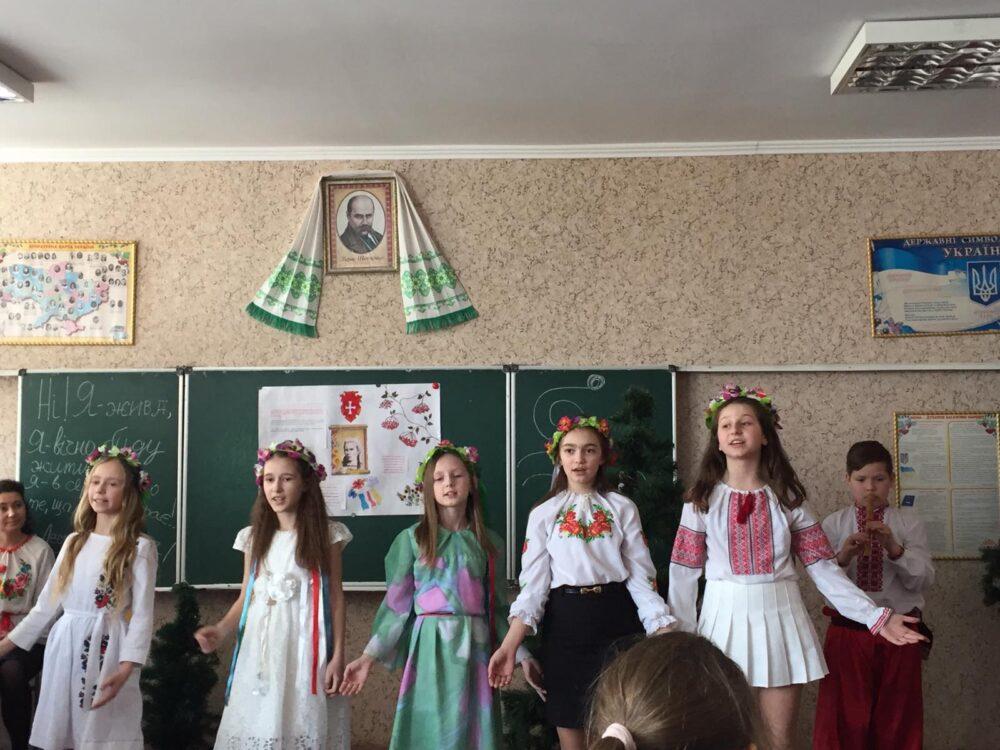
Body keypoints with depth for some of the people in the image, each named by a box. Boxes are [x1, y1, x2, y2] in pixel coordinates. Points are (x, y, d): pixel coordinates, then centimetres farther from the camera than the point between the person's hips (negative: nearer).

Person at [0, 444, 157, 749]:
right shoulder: (74, 542, 9)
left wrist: (126, 668, -22)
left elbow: (142, 613, -11)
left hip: (108, 651, -5)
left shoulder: (140, 547, -6)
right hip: (65, 647, 5)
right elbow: (47, 602, 12)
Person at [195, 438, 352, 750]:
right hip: (260, 649, 3)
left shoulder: (326, 534, 0)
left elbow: (335, 597, 0)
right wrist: (221, 629, -7)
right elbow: (246, 596, 11)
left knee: (304, 725, -4)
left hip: (305, 648, -3)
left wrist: (338, 656, -6)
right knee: (257, 724, 2)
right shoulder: (254, 537, 9)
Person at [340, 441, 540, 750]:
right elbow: (396, 604, 0)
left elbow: (496, 607, 11)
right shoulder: (412, 539, 0)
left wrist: (521, 654, 5)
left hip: (476, 647, 2)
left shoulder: (489, 542, 8)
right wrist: (369, 656, -6)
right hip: (431, 647, -2)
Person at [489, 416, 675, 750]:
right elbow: (534, 584, -1)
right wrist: (509, 646, -13)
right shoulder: (543, 513, 5)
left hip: (617, 621, 0)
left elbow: (640, 577, 1)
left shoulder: (623, 508, 5)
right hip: (565, 624, 0)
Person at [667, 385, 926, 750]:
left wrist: (876, 616, -6)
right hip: (726, 618, -1)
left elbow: (823, 567, 2)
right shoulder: (702, 499, 1)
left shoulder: (786, 497, 3)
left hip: (779, 617, 1)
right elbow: (684, 574, 1)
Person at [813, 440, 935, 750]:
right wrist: (843, 557, -22)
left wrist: (894, 548, -19)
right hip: (848, 632, 0)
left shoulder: (909, 523, 3)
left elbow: (924, 581, -6)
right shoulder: (833, 525, 3)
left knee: (897, 719, 12)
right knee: (845, 718, 4)